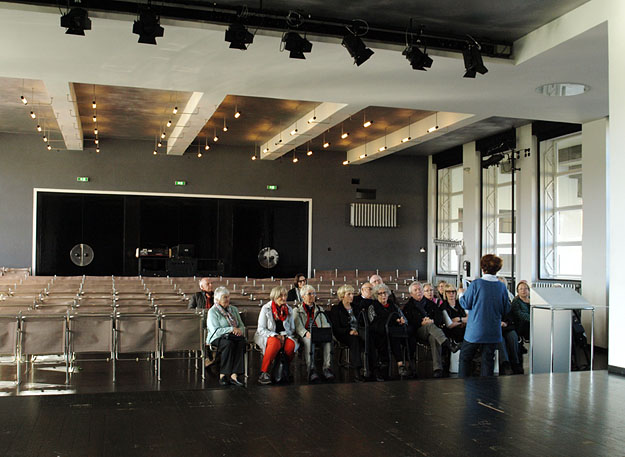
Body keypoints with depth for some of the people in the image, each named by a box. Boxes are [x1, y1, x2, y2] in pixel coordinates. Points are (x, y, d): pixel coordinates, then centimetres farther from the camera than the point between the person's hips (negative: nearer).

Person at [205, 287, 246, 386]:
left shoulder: (234, 309, 18)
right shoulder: (212, 311, -2)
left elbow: (241, 325, 17)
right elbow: (215, 330, -12)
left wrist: (240, 330, -7)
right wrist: (231, 329, -17)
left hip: (234, 336, 5)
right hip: (217, 338, -4)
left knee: (241, 341, -30)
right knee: (229, 343, -37)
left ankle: (234, 375, -37)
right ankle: (223, 375, -30)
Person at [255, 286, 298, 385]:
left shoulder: (289, 309, 9)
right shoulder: (266, 308, -2)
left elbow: (292, 329, 12)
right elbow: (261, 329, -5)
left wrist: (283, 335, -9)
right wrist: (275, 335, -18)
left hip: (285, 336, 3)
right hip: (267, 336, -3)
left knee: (291, 344, -32)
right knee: (275, 343, -38)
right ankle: (264, 372, -32)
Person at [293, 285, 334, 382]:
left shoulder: (319, 309, 28)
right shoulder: (297, 310, 17)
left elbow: (325, 324, 15)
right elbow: (298, 326, -1)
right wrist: (306, 333, -24)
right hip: (304, 335, -3)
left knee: (329, 339, -32)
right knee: (309, 341, -40)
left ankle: (326, 368, -36)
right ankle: (311, 369, -43)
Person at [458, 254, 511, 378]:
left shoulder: (476, 284, -12)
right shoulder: (502, 287, -2)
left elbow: (465, 304, -5)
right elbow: (506, 310, 5)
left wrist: (461, 296, 15)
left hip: (475, 330, -3)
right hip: (493, 332, 3)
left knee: (465, 358, 10)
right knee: (488, 360, 11)